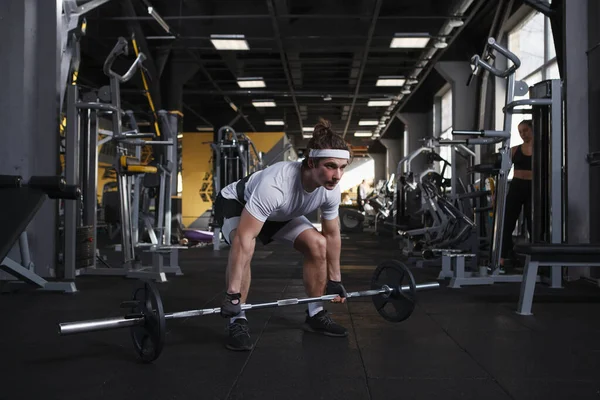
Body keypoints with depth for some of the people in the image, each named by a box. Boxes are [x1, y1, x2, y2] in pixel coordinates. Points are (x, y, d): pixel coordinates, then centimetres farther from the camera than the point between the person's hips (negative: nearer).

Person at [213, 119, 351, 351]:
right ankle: (238, 321, -20)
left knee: (318, 244, -11)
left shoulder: (331, 191, -24)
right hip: (235, 204, -6)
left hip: (278, 212, 6)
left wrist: (335, 280, 0)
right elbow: (243, 238, -46)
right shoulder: (276, 184, -45)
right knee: (245, 248, -36)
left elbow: (332, 235, -6)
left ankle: (315, 315, 6)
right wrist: (232, 294, -46)